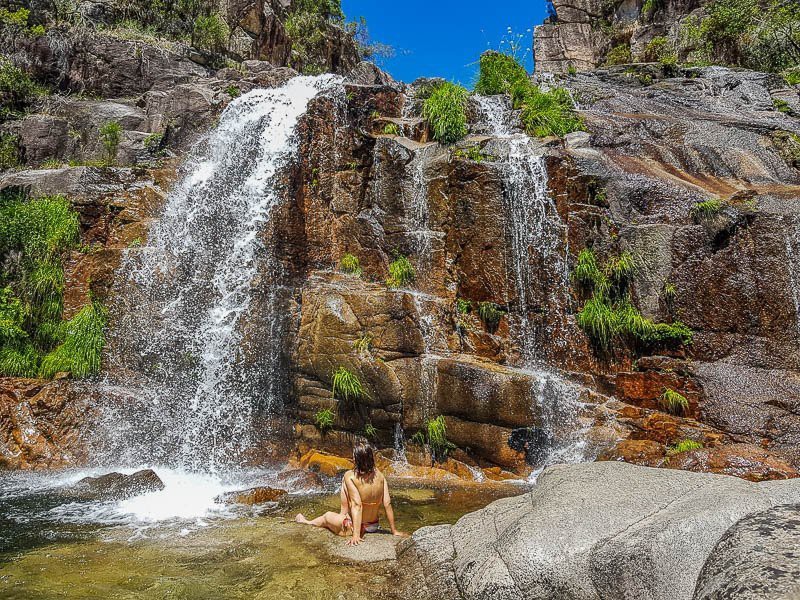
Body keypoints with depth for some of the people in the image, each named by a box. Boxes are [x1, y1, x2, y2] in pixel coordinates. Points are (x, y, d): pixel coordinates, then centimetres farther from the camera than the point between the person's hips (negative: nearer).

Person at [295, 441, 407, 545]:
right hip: (374, 526, 5)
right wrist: (394, 531, -3)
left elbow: (357, 505, -26)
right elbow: (387, 504, -10)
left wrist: (356, 535, -24)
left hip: (354, 526, -4)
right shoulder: (380, 476, -10)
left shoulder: (350, 476, -22)